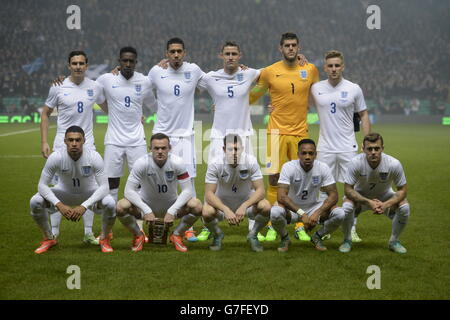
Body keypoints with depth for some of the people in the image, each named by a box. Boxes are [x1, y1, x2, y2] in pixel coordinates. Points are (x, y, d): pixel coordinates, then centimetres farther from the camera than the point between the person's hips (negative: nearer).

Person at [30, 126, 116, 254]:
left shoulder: (94, 156, -28)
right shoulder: (56, 157, -27)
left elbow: (104, 186, -28)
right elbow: (42, 185, -22)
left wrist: (84, 206, -41)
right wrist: (59, 205, -37)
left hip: (90, 194, -1)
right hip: (64, 192, 1)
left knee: (110, 203, -33)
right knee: (35, 201, -25)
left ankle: (104, 239, -2)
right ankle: (49, 238, 1)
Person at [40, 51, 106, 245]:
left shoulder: (94, 87, 4)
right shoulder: (58, 88, -3)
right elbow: (45, 114, 5)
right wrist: (44, 142, -2)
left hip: (87, 144, 2)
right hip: (62, 145, -2)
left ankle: (88, 233, 12)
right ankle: (53, 233, 7)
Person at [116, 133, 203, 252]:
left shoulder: (177, 163, -20)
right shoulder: (142, 163, -22)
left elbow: (187, 190, -18)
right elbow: (129, 190, -22)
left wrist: (172, 211, -30)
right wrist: (146, 210, -34)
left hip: (171, 206, 1)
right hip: (146, 205, -1)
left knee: (196, 205, -27)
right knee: (121, 206, -30)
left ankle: (177, 235, 1)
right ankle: (138, 236, 1)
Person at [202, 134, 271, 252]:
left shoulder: (251, 161, -19)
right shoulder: (215, 164, -21)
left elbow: (260, 190, -21)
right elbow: (209, 194, -23)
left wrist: (244, 206, -37)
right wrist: (226, 210, -39)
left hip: (246, 202, 1)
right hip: (222, 203, -1)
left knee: (265, 207, -30)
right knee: (207, 213, -33)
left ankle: (253, 235, 3)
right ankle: (217, 235, 4)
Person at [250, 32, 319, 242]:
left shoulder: (310, 70, 6)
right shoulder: (270, 72, 0)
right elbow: (252, 96, 12)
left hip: (300, 132, 2)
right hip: (277, 131, -2)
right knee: (274, 179, -3)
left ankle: (300, 227, 11)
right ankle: (273, 226, 6)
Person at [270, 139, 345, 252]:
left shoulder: (323, 168, -14)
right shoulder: (289, 167, -21)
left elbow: (333, 195, -16)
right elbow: (281, 196, -30)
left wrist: (317, 213, -32)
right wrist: (302, 214, -40)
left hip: (314, 207, 2)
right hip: (292, 208, -2)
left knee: (340, 214, -25)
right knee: (275, 212, -36)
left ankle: (317, 236, 6)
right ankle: (284, 238, -1)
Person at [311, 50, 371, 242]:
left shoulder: (354, 89, 1)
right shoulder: (316, 89, 2)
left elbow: (363, 115, 9)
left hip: (348, 147, -1)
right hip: (325, 147, 1)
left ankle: (352, 230, 7)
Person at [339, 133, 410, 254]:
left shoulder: (394, 164, -27)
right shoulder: (355, 163, -29)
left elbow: (402, 190, -16)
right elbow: (348, 189, -22)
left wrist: (386, 204, -34)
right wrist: (368, 202, -35)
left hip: (384, 197, 1)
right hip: (360, 196, -1)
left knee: (404, 206, -26)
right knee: (347, 206, -32)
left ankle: (394, 241, 0)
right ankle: (347, 240, -3)